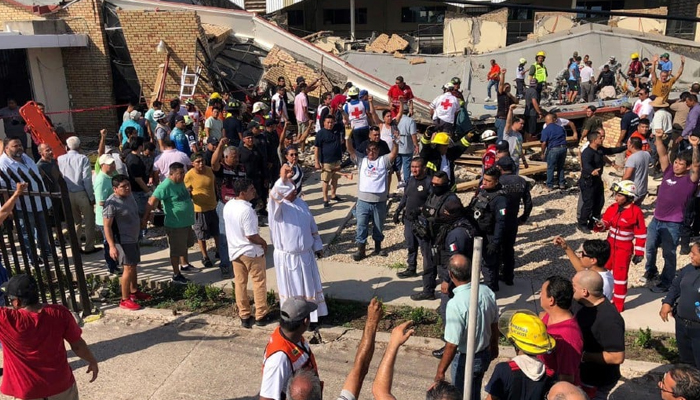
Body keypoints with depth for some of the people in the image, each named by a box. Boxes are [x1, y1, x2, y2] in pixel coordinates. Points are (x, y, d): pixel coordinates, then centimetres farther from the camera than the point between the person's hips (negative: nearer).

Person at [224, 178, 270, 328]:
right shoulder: (247, 210, -27)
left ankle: (244, 317, 23)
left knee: (239, 283, 14)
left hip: (234, 250, 7)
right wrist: (264, 242, -8)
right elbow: (251, 236, -25)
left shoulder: (228, 206, -1)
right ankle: (261, 315, 21)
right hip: (251, 251, -7)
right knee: (259, 282, 10)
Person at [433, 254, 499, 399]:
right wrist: (494, 346, 20)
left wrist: (440, 371, -13)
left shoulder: (456, 304, -33)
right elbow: (494, 325, 2)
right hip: (485, 354, 6)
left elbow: (452, 344, -26)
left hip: (465, 359, -5)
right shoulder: (487, 291, -13)